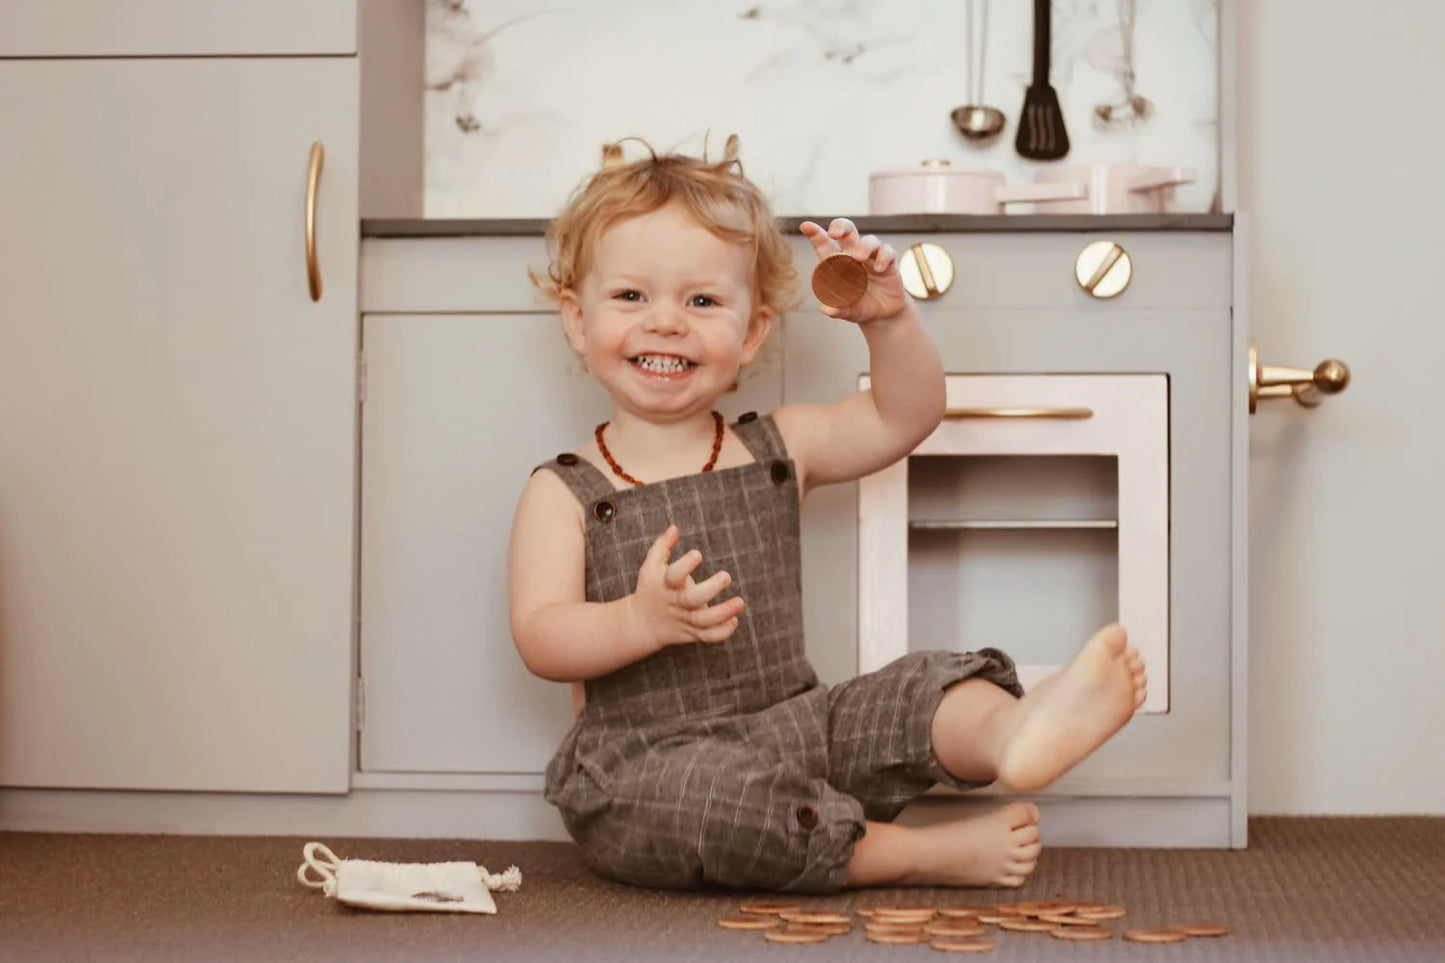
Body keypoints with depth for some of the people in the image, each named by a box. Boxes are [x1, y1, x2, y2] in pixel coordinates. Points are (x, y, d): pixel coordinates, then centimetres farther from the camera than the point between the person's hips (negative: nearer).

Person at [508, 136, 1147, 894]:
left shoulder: (775, 452, 11)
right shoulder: (562, 493, -1)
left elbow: (903, 417, 10)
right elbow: (540, 640, -11)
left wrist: (887, 319, -9)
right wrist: (642, 620, -30)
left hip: (795, 728, 4)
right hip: (647, 762, -4)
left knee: (925, 686, -18)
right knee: (710, 787, -37)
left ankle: (1010, 732, -50)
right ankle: (925, 854, -27)